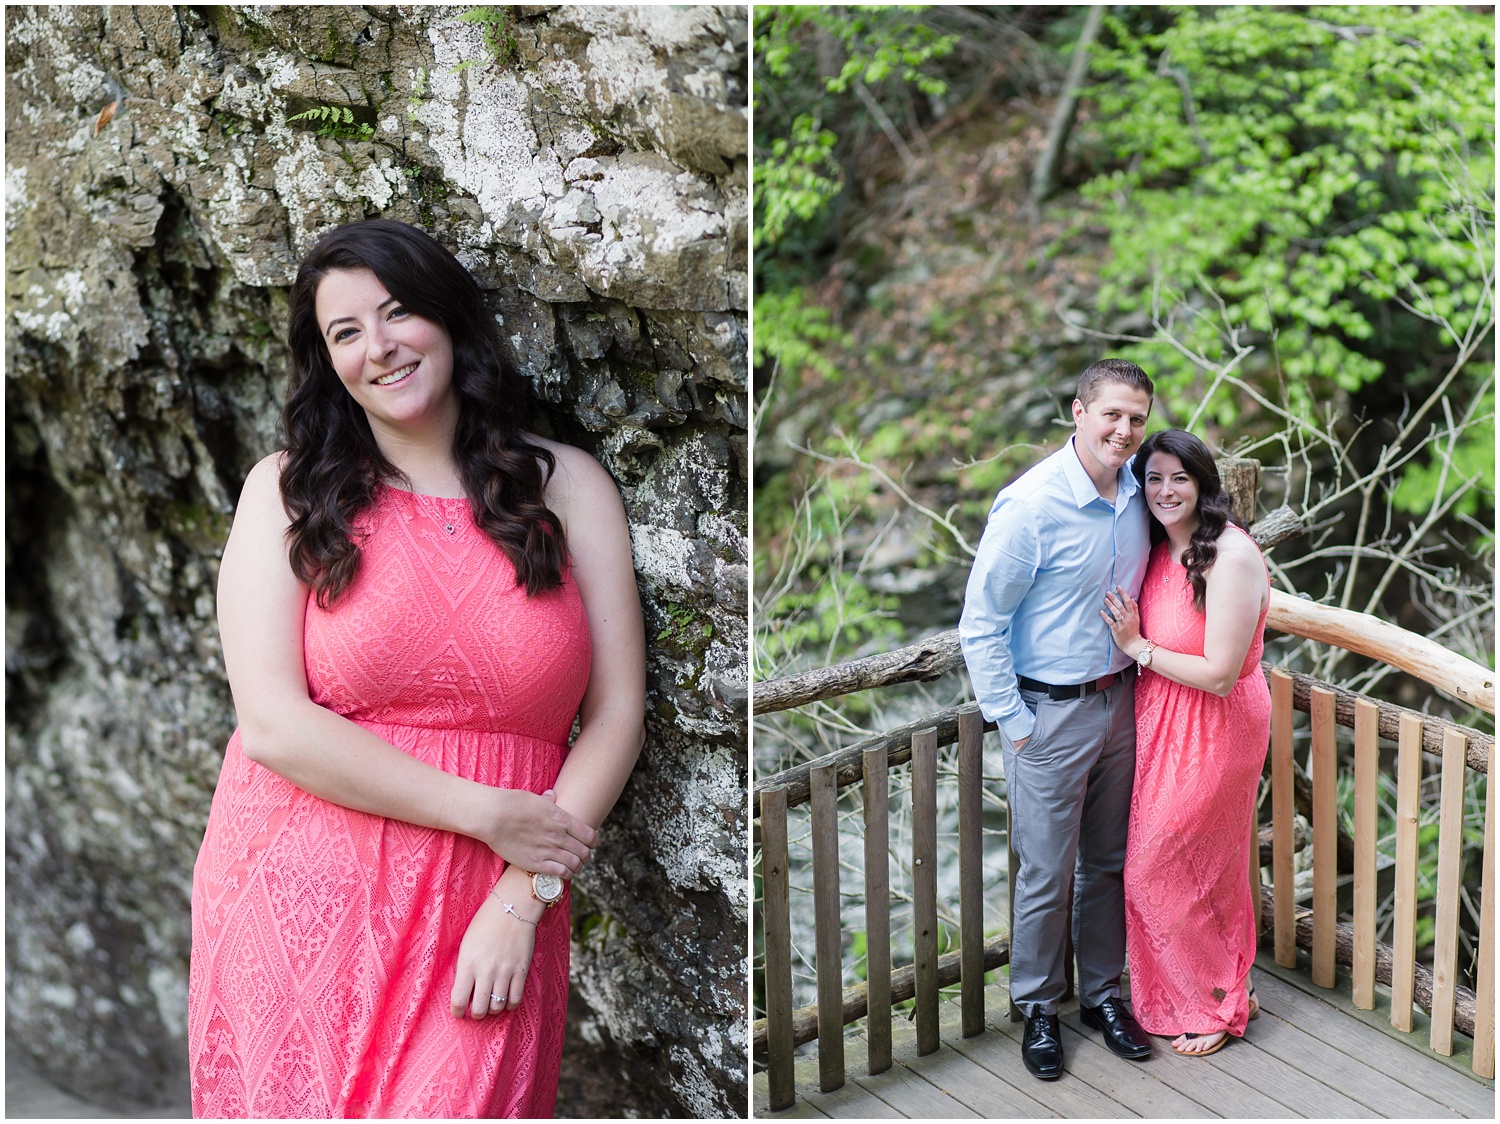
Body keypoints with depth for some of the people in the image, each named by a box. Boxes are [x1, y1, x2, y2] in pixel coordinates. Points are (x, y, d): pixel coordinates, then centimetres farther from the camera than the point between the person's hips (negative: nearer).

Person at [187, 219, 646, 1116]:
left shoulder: (566, 485, 5)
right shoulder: (288, 491, 3)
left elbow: (616, 715, 1)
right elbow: (273, 724, -7)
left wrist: (523, 898, -9)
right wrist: (485, 814, -11)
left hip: (493, 917, 0)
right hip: (303, 907, 0)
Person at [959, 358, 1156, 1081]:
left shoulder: (1137, 492, 0)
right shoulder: (1030, 506, -20)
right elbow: (980, 626, -15)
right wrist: (1013, 723, -14)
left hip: (1120, 702, 6)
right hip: (1049, 712, -6)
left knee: (1109, 862, 17)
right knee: (1047, 873, 5)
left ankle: (1102, 992, 34)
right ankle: (1038, 1007, 24)